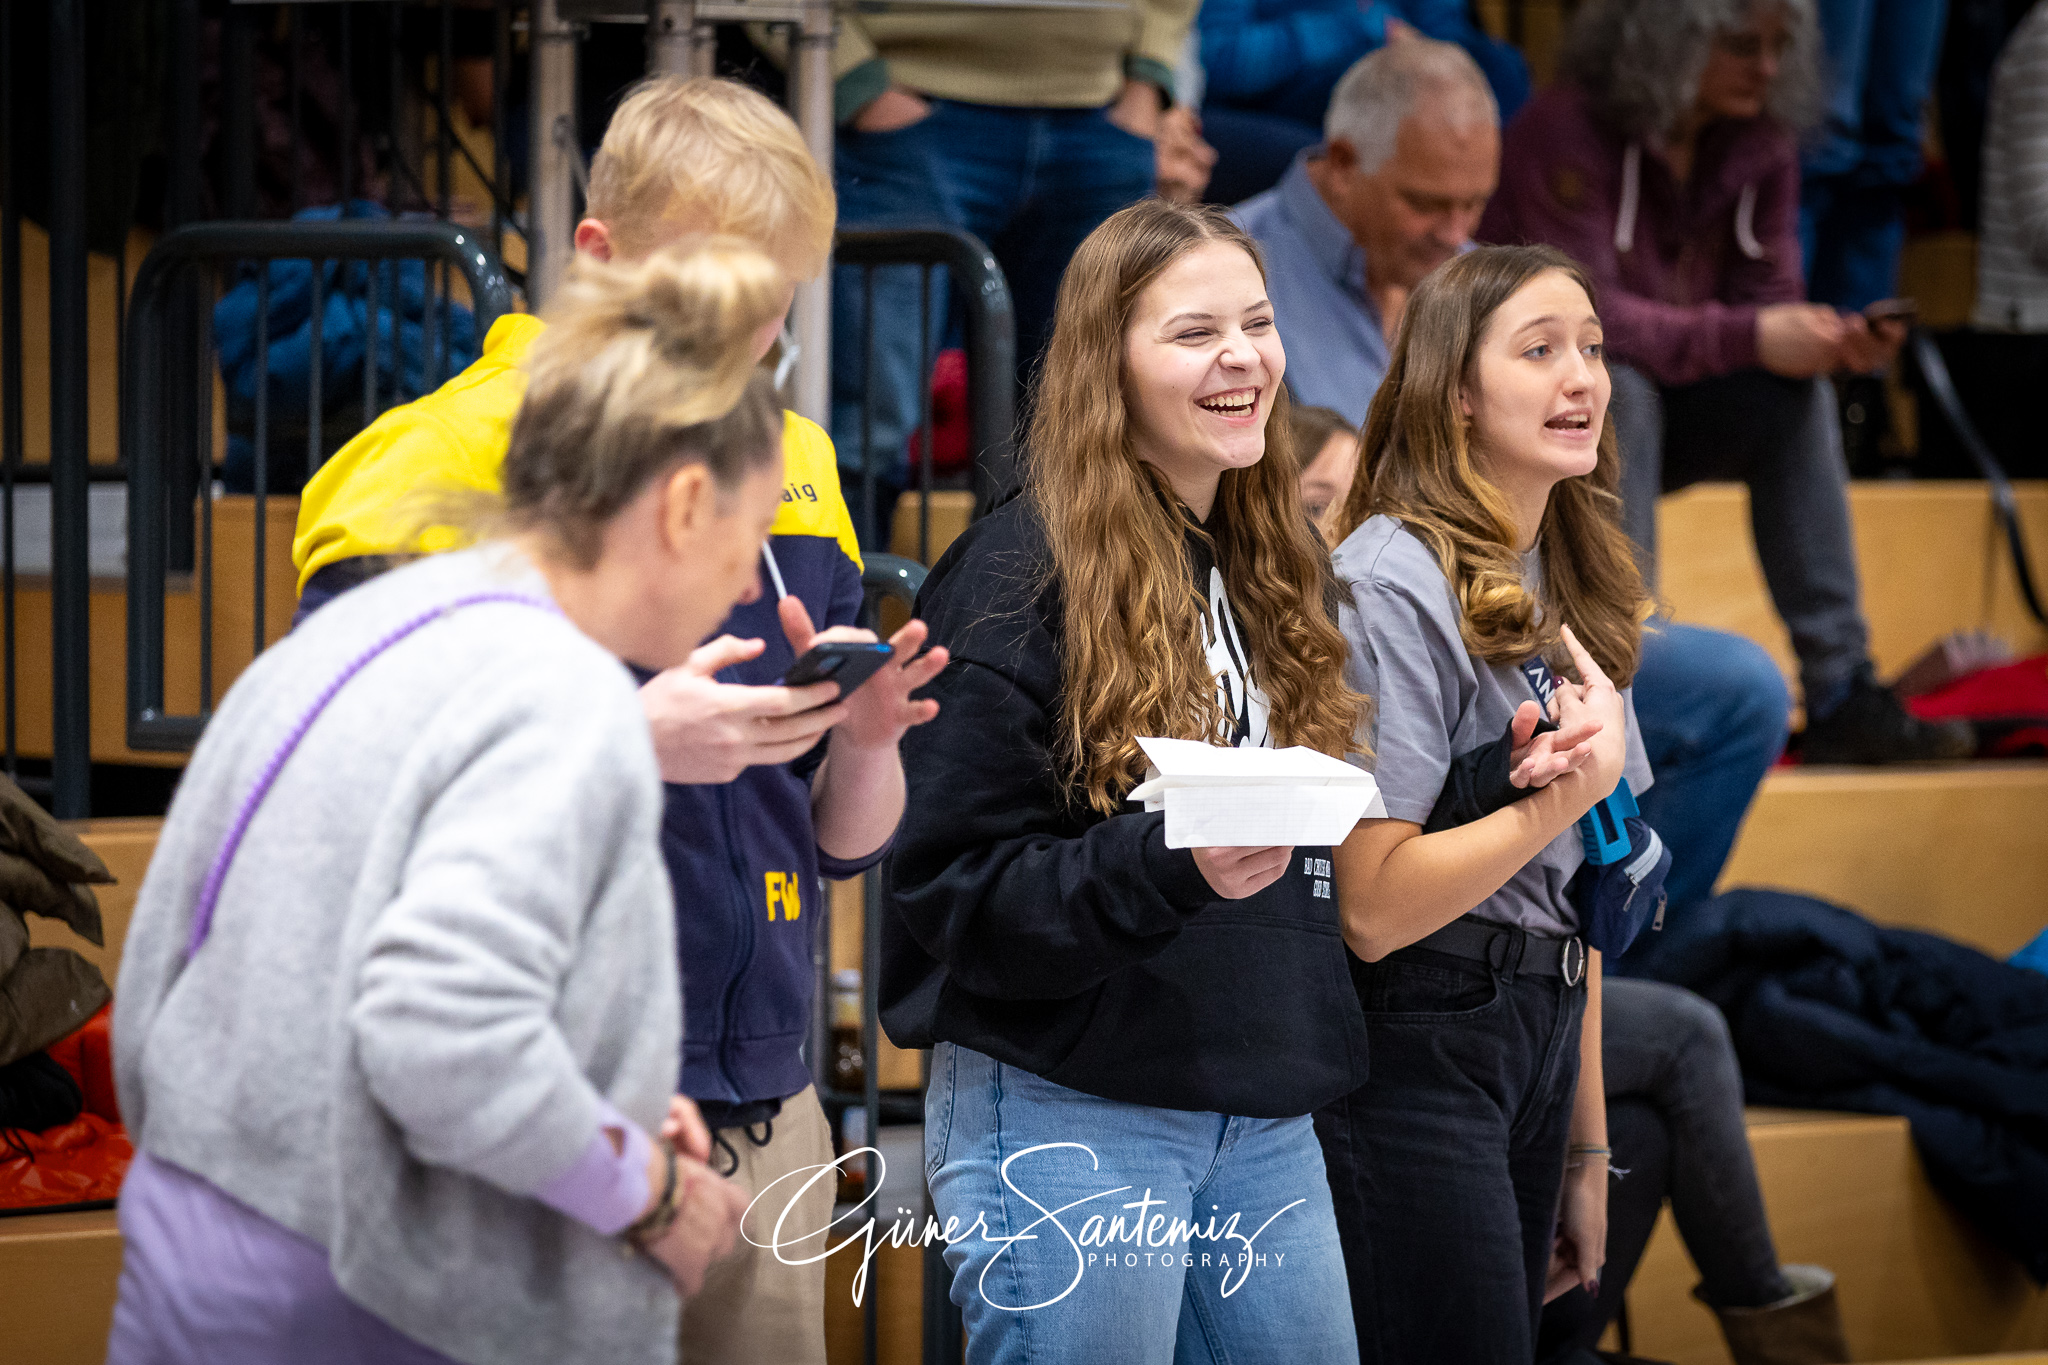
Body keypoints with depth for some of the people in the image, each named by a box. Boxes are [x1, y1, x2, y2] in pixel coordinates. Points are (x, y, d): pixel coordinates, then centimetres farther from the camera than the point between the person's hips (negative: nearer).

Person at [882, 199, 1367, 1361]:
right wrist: (1172, 867, -28)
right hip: (1073, 1120, -7)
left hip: (1268, 1121, 7)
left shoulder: (1273, 569, 15)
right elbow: (954, 889, -15)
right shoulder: (1022, 578, -9)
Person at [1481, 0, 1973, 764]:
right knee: (1616, 385, -36)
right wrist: (1750, 338, -36)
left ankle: (1840, 695, -22)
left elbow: (1766, 298, -1)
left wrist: (1834, 341, -25)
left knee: (1796, 396, -18)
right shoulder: (1567, 131, -20)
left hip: (1660, 416, 6)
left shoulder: (1759, 147, 1)